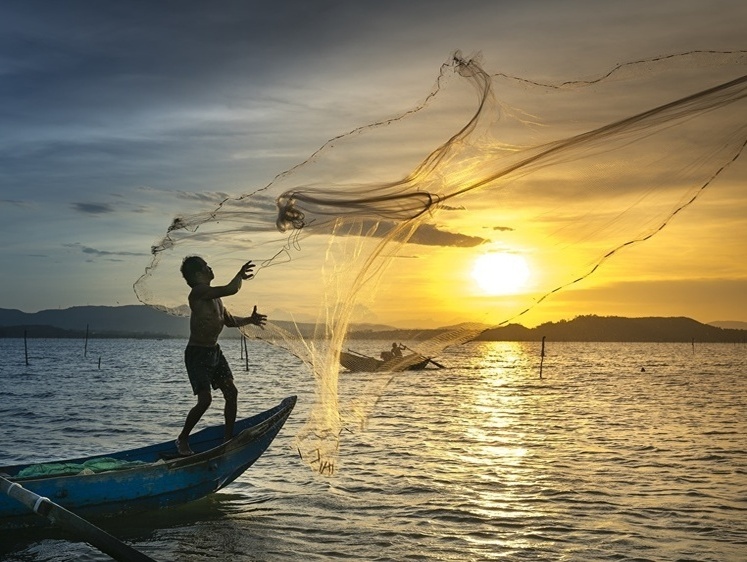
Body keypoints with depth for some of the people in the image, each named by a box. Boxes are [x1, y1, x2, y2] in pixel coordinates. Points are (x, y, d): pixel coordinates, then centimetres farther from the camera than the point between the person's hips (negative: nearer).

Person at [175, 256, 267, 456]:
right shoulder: (198, 292, -19)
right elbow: (231, 289, -28)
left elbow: (229, 320, 23)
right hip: (197, 354, -9)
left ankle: (228, 437, 17)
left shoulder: (214, 296, 11)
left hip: (214, 351, 9)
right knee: (205, 399, -15)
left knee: (231, 393, 6)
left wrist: (249, 320, 10)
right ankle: (182, 439, 4)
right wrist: (240, 275, -10)